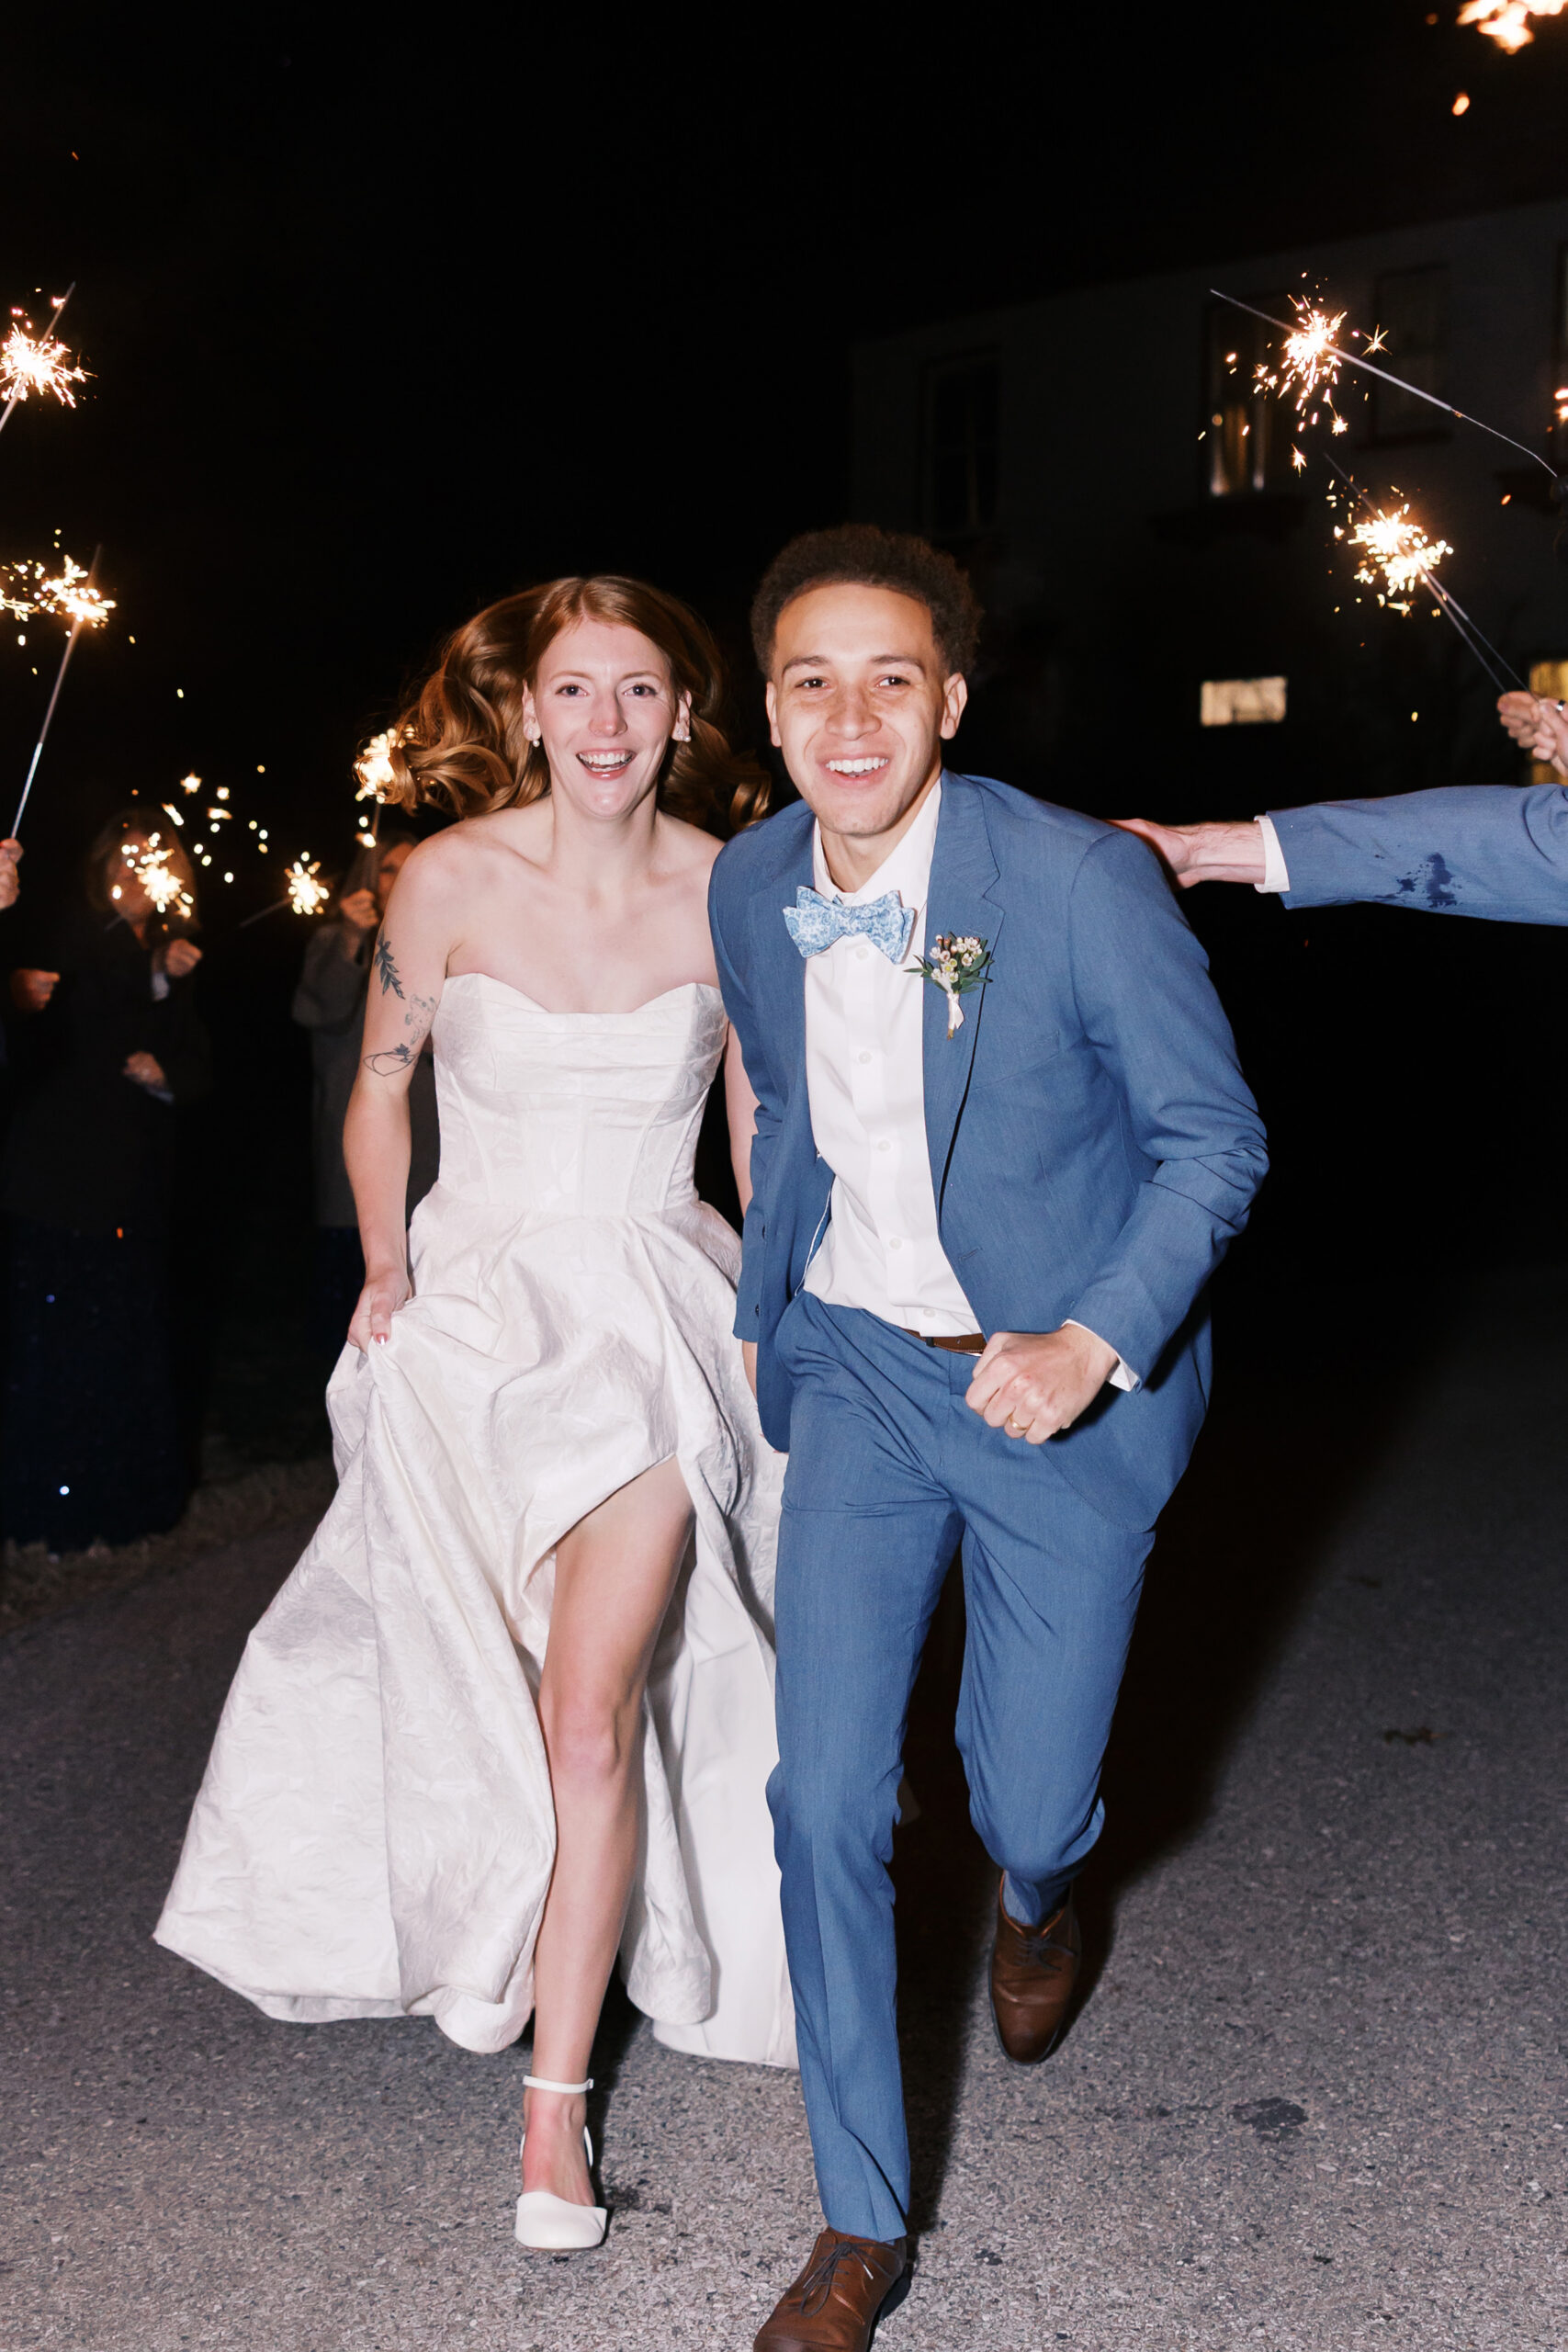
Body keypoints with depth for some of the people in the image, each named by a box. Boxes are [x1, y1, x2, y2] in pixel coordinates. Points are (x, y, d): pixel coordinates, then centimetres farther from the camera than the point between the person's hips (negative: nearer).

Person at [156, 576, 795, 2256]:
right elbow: (379, 1087, 8)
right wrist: (384, 1263, 2)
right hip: (479, 1308, 1)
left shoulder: (732, 893, -4)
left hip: (662, 1311, -1)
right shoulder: (452, 880, -7)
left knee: (593, 1706, -10)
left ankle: (555, 2104, 4)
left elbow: (763, 1119, 7)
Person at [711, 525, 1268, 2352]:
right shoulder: (748, 890, -5)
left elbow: (1215, 1140, -12)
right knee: (824, 1801, -2)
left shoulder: (1083, 882, -21)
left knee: (1028, 1800, 6)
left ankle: (1037, 1882, 49)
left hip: (1064, 1390, -3)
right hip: (859, 1375, 3)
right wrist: (764, 1309, 19)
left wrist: (1092, 1342, -24)